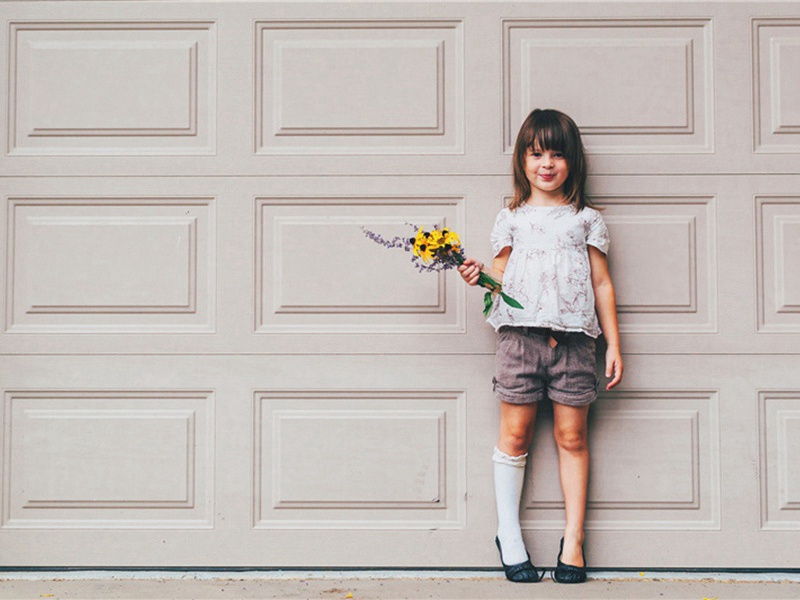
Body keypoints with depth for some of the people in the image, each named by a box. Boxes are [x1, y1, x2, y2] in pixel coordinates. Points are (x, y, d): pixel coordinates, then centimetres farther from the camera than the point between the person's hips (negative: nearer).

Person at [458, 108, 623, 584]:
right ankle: (509, 536, 13)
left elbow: (602, 284, 11)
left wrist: (614, 344, 6)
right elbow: (502, 274, 12)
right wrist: (479, 276, -11)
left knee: (572, 436, 2)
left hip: (575, 338, 0)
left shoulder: (586, 219, 13)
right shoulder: (512, 218, 14)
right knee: (515, 434, 2)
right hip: (520, 333, 0)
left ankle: (574, 539, 11)